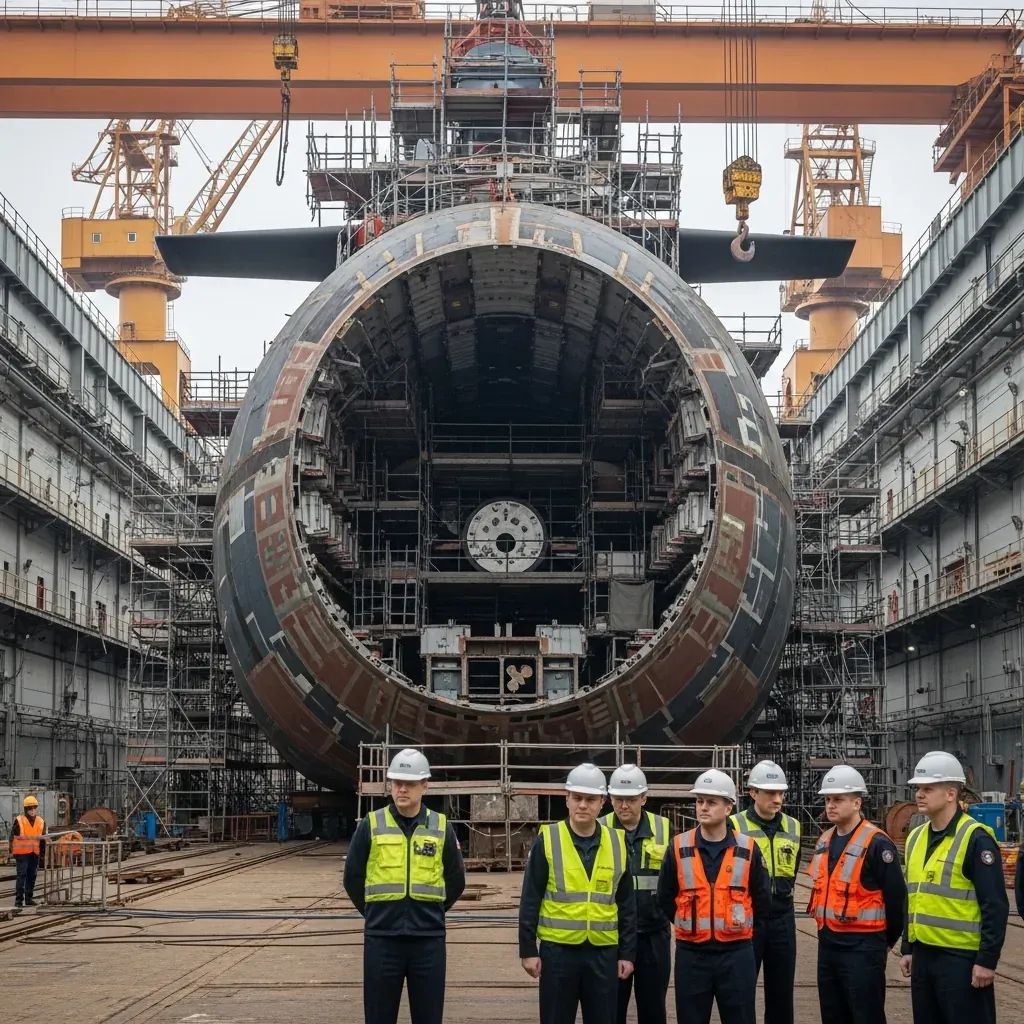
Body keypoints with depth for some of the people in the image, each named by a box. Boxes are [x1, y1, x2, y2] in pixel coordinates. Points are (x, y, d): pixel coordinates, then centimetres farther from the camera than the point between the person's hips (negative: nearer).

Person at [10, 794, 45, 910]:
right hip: (22, 853, -5)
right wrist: (12, 851, -7)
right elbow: (13, 836, -4)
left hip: (34, 853, 5)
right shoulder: (19, 821, -6)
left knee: (32, 876, 9)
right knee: (21, 876, -7)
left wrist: (42, 853, 14)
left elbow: (42, 839, 15)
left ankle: (29, 898, 17)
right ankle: (19, 900, -4)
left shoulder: (41, 822, 8)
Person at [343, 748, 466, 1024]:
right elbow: (353, 878, 7)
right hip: (382, 939, -1)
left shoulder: (441, 828, 4)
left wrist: (430, 913, 11)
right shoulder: (371, 825, 0)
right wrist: (375, 914, 7)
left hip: (429, 939, 1)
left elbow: (456, 881, 13)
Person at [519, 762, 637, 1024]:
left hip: (603, 953, 2)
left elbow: (627, 905, 8)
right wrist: (528, 949, -5)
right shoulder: (547, 840, -4)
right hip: (557, 951, -2)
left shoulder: (617, 843, 4)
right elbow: (530, 901, -3)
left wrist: (628, 953, 5)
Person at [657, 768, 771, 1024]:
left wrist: (741, 928, 10)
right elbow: (665, 897, 8)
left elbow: (762, 898, 8)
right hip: (691, 955, 1)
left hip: (737, 954, 0)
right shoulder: (679, 848, -1)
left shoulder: (748, 849, -2)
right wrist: (688, 925, 9)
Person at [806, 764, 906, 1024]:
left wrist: (889, 939, -2)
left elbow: (896, 895, -12)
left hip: (863, 946, -8)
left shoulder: (876, 843, -14)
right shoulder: (825, 840, 11)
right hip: (827, 944, 8)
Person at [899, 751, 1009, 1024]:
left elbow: (995, 906, -14)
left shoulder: (975, 839, -12)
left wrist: (987, 960, -17)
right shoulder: (916, 837, 12)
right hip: (923, 956, 8)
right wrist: (908, 948, 18)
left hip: (961, 959, -8)